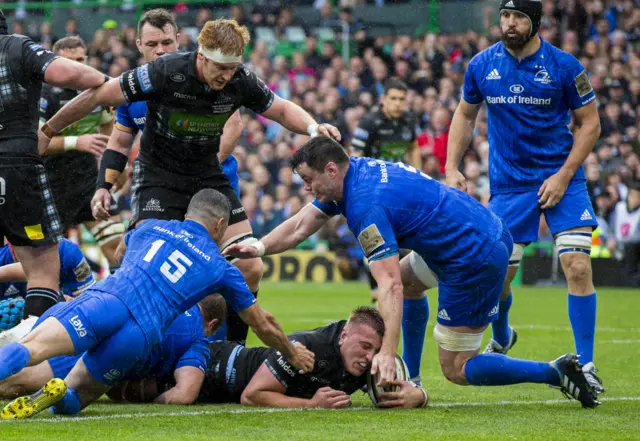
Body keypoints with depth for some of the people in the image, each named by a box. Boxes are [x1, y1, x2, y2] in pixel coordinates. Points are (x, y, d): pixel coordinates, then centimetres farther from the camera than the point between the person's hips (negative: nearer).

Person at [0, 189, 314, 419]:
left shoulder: (150, 227, 29)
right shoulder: (222, 269, 25)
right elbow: (263, 325, 36)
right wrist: (294, 355, 54)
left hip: (106, 298, 0)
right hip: (140, 337, 0)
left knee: (28, 349, -21)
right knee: (72, 398, 9)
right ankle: (51, 394, -25)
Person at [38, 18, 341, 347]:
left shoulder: (241, 81, -13)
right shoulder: (165, 73, -26)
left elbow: (282, 110, 6)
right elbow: (98, 96, -16)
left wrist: (313, 127, -16)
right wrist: (46, 132, -9)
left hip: (209, 177, 4)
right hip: (158, 175, -4)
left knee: (250, 268, -5)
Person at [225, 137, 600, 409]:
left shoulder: (367, 204, -21)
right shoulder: (354, 172, 7)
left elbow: (390, 287, -28)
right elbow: (300, 226, 13)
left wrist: (388, 352, -32)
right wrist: (259, 247, -1)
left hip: (475, 260, -10)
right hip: (493, 230, 10)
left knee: (456, 370, 1)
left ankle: (557, 373, -6)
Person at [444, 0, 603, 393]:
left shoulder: (563, 66, -9)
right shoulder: (482, 65, -1)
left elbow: (589, 123, -3)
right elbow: (465, 115, 14)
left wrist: (563, 176, -11)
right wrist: (451, 168, 4)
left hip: (561, 178, -2)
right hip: (508, 181, 2)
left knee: (577, 267, -15)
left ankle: (586, 366, -5)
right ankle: (501, 339, 36)